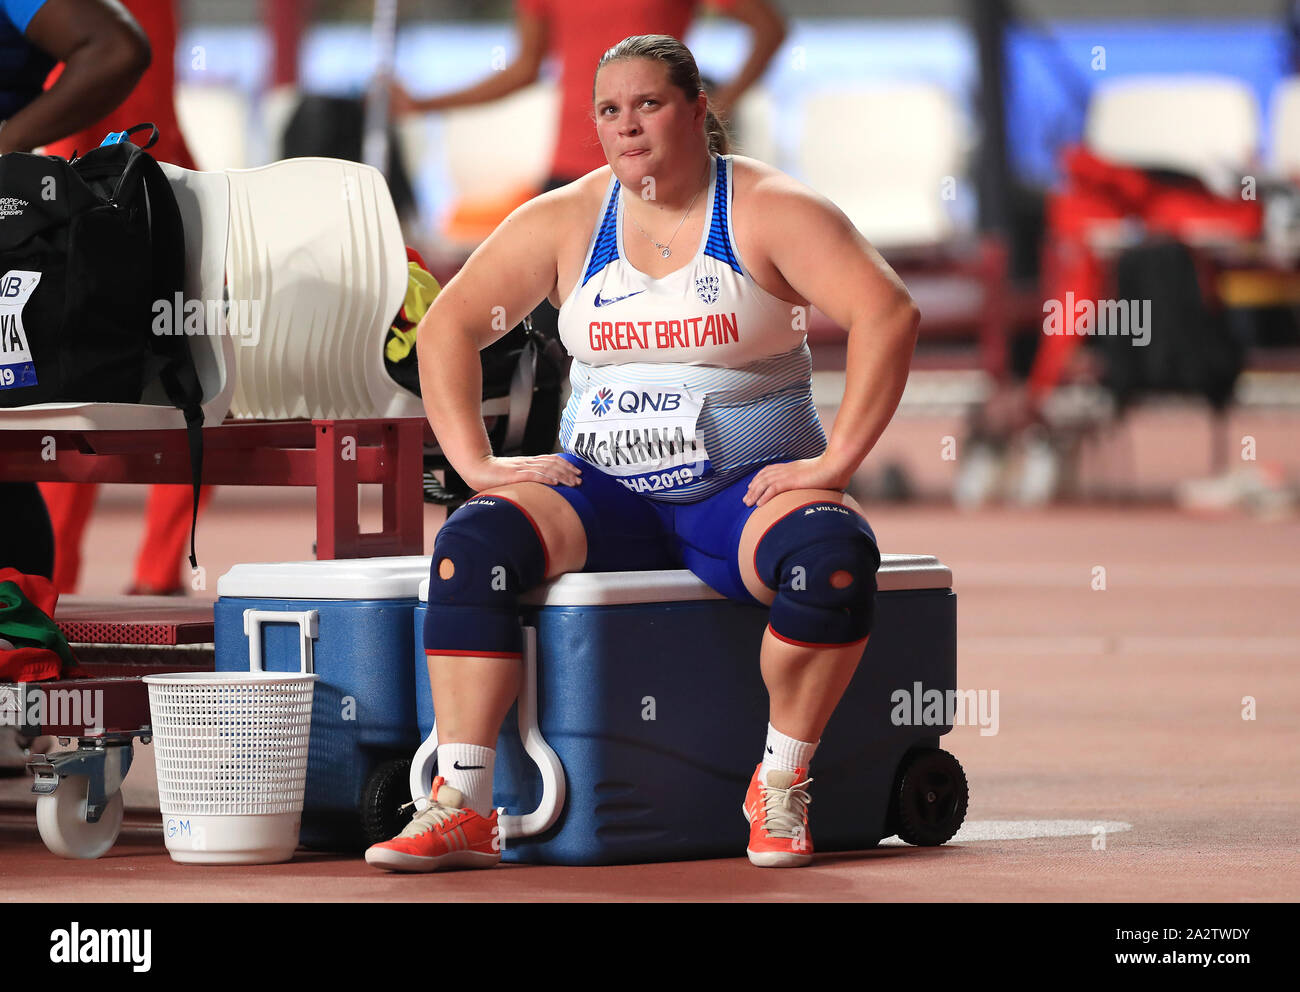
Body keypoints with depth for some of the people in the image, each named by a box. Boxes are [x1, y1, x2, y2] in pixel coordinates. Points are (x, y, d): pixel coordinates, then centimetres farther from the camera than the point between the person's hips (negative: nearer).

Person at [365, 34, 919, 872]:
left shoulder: (767, 211, -4)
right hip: (605, 491, 3)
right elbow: (447, 328, 10)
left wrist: (835, 462, -21)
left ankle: (781, 786, -19)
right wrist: (476, 460, -3)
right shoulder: (567, 220, 7)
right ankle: (461, 808, -29)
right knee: (472, 543, -25)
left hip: (744, 489, -3)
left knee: (834, 551, -36)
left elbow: (888, 314, -15)